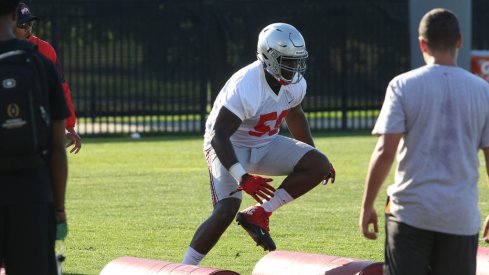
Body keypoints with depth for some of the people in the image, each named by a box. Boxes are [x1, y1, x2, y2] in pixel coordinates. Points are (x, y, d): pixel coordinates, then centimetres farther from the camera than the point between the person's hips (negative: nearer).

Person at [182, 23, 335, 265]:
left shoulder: (295, 85, -8)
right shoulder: (245, 88, -31)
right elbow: (219, 137, -32)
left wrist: (313, 152, 19)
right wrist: (242, 178, -42)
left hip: (264, 144, 7)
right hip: (230, 146, -7)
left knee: (319, 166, -13)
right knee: (226, 212, -24)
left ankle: (258, 215, -8)